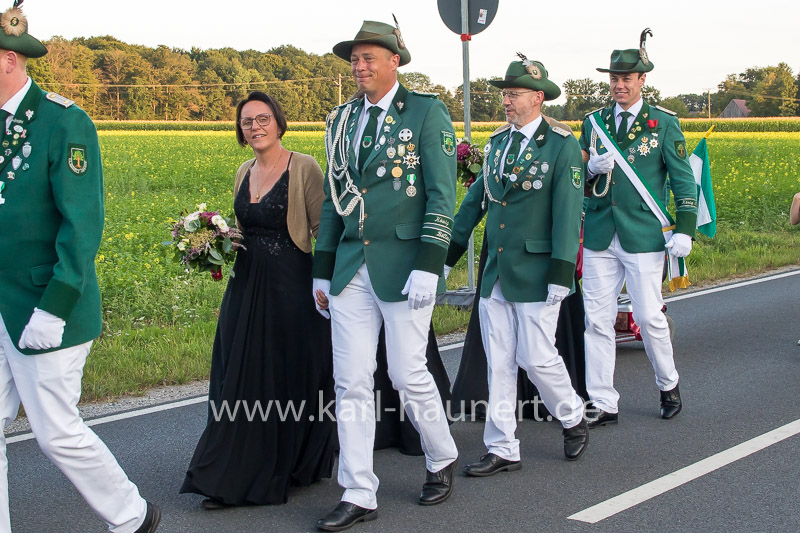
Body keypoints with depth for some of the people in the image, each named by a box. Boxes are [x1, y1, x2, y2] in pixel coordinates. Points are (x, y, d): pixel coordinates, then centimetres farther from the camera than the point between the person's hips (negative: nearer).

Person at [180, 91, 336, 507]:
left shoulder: (304, 168, -8)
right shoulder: (244, 173, 12)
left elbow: (324, 230, -8)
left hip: (291, 285, -6)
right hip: (247, 286, 6)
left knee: (294, 375, 5)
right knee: (240, 378, 6)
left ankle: (296, 466, 24)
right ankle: (233, 478, 13)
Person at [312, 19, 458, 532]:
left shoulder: (427, 113, -3)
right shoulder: (343, 120, 14)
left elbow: (442, 196, -9)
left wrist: (428, 267, -17)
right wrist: (322, 271, 14)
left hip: (403, 265, -5)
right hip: (352, 268, 5)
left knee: (408, 373, 1)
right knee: (351, 382, 3)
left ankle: (442, 460, 28)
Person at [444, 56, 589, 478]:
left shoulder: (562, 146, -7)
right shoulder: (497, 142, 12)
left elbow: (568, 213, -13)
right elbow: (476, 199, 18)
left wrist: (561, 274, -18)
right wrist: (448, 253, 18)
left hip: (535, 274, -6)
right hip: (495, 273, 6)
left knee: (537, 357, -3)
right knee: (498, 364, 7)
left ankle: (573, 418, 25)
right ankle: (502, 450, 15)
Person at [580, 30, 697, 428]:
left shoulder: (663, 123, 1)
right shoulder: (593, 122, 11)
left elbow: (683, 179, 2)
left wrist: (684, 230, -6)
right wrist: (592, 167, -8)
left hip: (644, 236, -3)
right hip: (599, 237, 3)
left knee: (649, 317, 1)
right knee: (596, 320, 1)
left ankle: (668, 385, 27)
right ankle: (602, 404, 9)